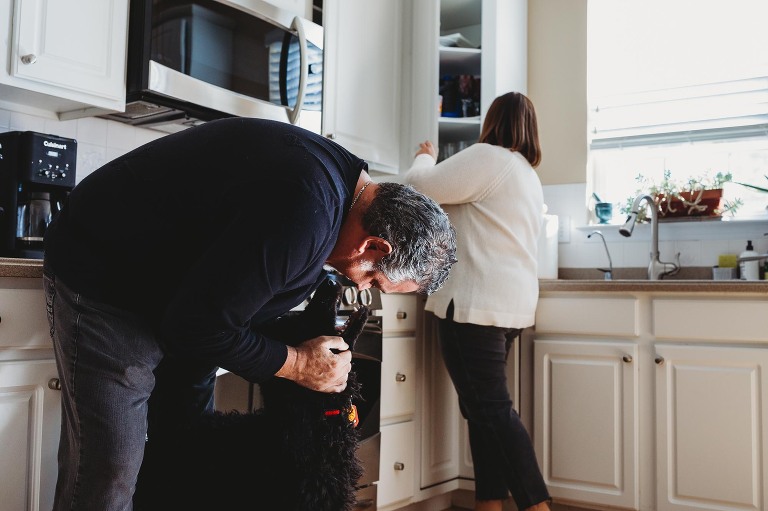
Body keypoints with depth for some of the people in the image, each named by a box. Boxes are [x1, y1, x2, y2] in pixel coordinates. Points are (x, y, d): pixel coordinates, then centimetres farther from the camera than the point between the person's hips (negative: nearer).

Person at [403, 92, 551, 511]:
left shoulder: (487, 157, -9)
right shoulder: (529, 176, 22)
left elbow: (421, 186, -11)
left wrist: (425, 158, 11)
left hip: (475, 303, -10)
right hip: (510, 303, 10)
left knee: (491, 409, -7)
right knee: (484, 407, 12)